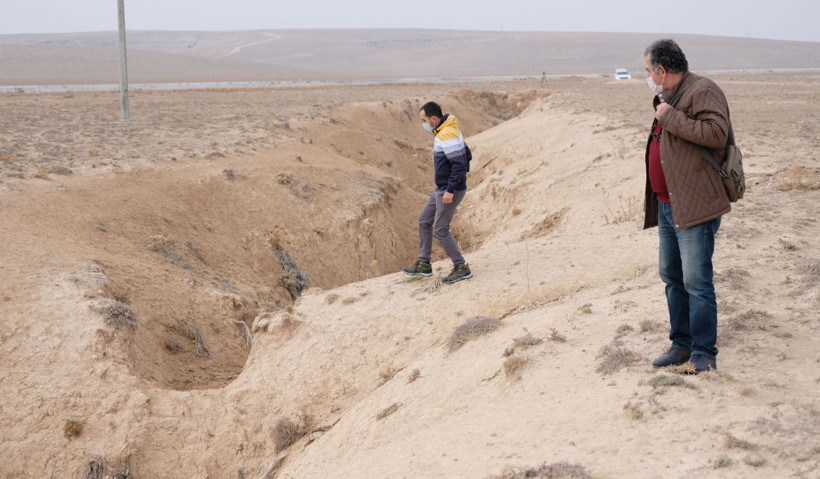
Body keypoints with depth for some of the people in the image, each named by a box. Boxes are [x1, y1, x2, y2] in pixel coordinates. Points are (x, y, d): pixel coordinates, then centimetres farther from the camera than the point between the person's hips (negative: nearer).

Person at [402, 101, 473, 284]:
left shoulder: (447, 135, -22)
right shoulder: (442, 132, 9)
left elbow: (459, 164, -26)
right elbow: (467, 155, 18)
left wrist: (450, 190, -25)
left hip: (449, 192, -11)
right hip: (441, 189, 11)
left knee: (440, 230, -4)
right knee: (424, 221, 16)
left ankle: (462, 268, 5)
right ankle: (424, 264, 24)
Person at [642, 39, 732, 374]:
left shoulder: (702, 91, -12)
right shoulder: (670, 98, 19)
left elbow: (716, 133, -27)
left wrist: (670, 118, -21)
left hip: (695, 206, -10)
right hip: (667, 205, 10)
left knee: (696, 281, -8)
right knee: (672, 278, 14)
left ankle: (704, 353, -1)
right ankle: (682, 345, 24)